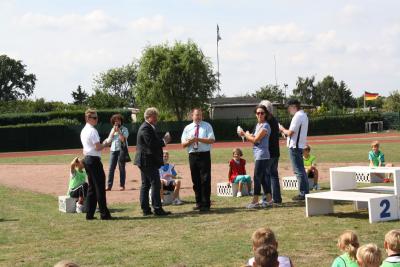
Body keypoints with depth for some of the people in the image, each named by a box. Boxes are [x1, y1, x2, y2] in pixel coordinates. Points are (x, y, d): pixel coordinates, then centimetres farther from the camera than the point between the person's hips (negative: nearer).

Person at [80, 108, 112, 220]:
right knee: (100, 187, -4)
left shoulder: (83, 131, 15)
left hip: (87, 159, 9)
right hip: (94, 160, -9)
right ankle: (104, 214, -1)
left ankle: (89, 214, 13)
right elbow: (98, 147, -19)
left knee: (91, 187, 13)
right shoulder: (92, 130, -14)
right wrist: (105, 144, -1)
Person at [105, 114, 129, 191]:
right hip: (113, 150, 4)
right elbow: (108, 141, 8)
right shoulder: (112, 130, 16)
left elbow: (123, 139, -13)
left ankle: (122, 185, 5)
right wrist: (113, 132, -1)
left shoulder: (124, 129, 0)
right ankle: (109, 185, 1)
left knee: (121, 168, -1)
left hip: (121, 150, -4)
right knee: (111, 168, 0)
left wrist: (118, 131, -13)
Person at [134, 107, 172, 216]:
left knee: (145, 185, 10)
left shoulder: (146, 127, 17)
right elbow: (151, 144, -24)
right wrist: (164, 141, -13)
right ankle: (157, 209, -7)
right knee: (156, 184, -8)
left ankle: (145, 209, 14)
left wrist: (163, 140, 4)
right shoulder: (146, 128, -16)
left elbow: (154, 142, 19)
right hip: (149, 161, -11)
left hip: (144, 161, 11)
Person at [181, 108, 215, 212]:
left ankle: (206, 204, -2)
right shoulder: (187, 128, 13)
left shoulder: (207, 126, 3)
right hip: (192, 156, 4)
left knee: (205, 180, -6)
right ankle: (199, 203, 19)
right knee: (196, 180, 8)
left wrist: (198, 139, -16)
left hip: (204, 155, -4)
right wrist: (189, 141, -12)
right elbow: (183, 144, 9)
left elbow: (211, 140, -9)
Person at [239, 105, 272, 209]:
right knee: (263, 177, 11)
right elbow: (254, 138, 17)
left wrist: (246, 134, 0)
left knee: (257, 177, -6)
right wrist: (246, 134, 0)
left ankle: (255, 201, -2)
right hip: (258, 155, 9)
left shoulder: (265, 126, -13)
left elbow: (255, 139, -16)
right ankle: (269, 200, 17)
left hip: (262, 155, -9)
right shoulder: (258, 125, 15)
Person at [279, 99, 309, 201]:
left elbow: (290, 132, -19)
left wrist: (282, 129, -2)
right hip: (300, 145, 10)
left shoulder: (297, 116, -17)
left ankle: (303, 193, -4)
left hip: (295, 146, -10)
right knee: (301, 170, 15)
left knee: (299, 171, -6)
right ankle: (306, 191, 19)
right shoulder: (303, 115, 16)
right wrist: (285, 131, 11)